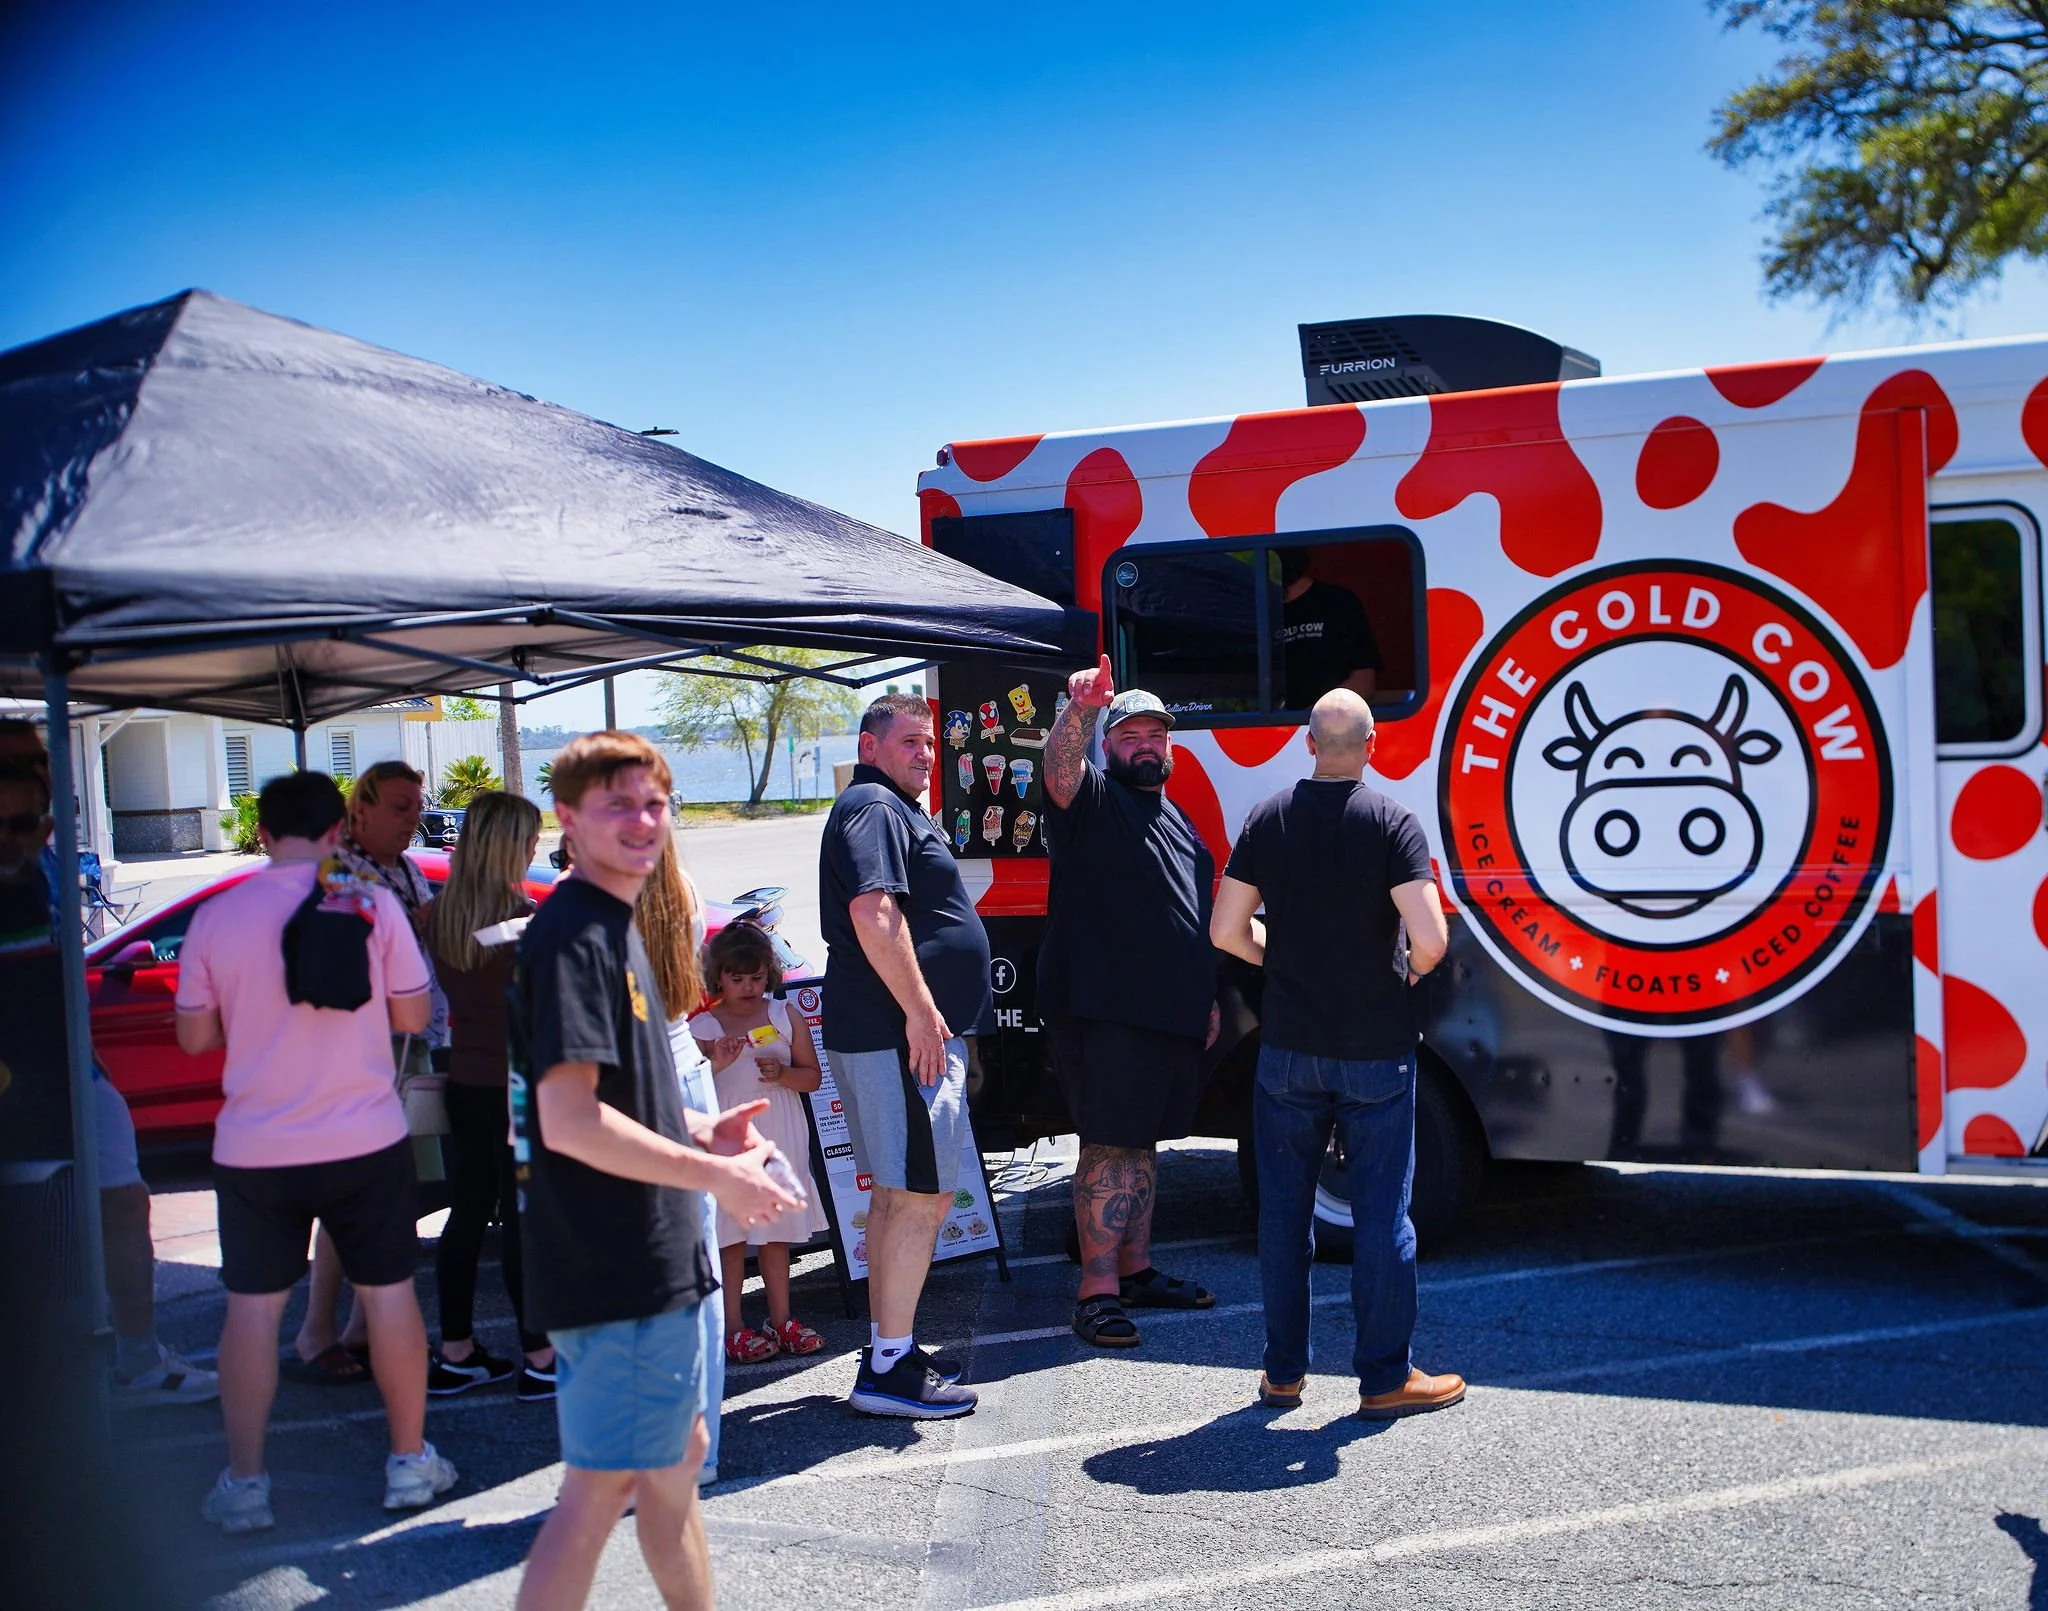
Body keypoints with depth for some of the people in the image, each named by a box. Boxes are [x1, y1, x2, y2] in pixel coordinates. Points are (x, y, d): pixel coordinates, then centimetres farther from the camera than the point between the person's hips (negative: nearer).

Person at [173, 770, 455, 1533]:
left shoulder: (217, 917, -5)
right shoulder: (371, 904, -8)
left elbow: (195, 1035, 1)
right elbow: (412, 1015, -4)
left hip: (255, 1150, 1)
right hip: (366, 1141, 0)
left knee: (252, 1308, 11)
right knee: (389, 1294, 11)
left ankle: (244, 1484, 15)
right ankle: (410, 1462, 20)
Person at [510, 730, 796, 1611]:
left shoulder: (610, 926, 13)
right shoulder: (572, 936, -18)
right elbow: (569, 1121, -25)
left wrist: (700, 1130, 6)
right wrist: (717, 1176, -20)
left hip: (648, 1263, 10)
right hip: (615, 1272, -10)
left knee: (677, 1454, 22)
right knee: (600, 1488, -1)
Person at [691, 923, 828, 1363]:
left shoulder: (785, 1017, 5)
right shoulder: (702, 1026, -2)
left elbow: (813, 1076, 6)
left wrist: (782, 1073, -13)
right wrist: (716, 1064, -25)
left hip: (779, 1142, 3)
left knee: (777, 1234, 11)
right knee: (730, 1236, 1)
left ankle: (781, 1319, 20)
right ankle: (733, 1327, 9)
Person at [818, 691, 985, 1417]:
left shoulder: (897, 811, 23)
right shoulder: (872, 807, -11)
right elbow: (872, 910, -24)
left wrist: (930, 1014, 27)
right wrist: (920, 1010, -25)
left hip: (902, 1031, 11)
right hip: (901, 1031, -11)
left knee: (895, 1193, 14)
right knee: (923, 1194, -9)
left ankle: (887, 1349, 22)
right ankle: (888, 1369, -5)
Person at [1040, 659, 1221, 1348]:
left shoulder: (1179, 822, 23)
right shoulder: (1092, 801, -1)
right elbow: (1061, 763, -26)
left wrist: (1207, 998, 25)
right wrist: (1081, 708, -45)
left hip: (1172, 1015, 8)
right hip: (1103, 1012, -8)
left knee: (1144, 1141, 15)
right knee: (1110, 1144, -9)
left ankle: (1135, 1268, 25)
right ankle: (1097, 1291, -6)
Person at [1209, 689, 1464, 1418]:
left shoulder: (1268, 818, -1)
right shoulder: (1393, 823, -11)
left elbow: (1227, 931, -1)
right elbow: (1429, 939, -20)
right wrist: (1415, 971, 2)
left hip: (1289, 1049, 3)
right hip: (1375, 1050, -3)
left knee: (1283, 1208, 12)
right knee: (1382, 1210, 6)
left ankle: (1283, 1371, 20)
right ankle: (1386, 1378, 13)